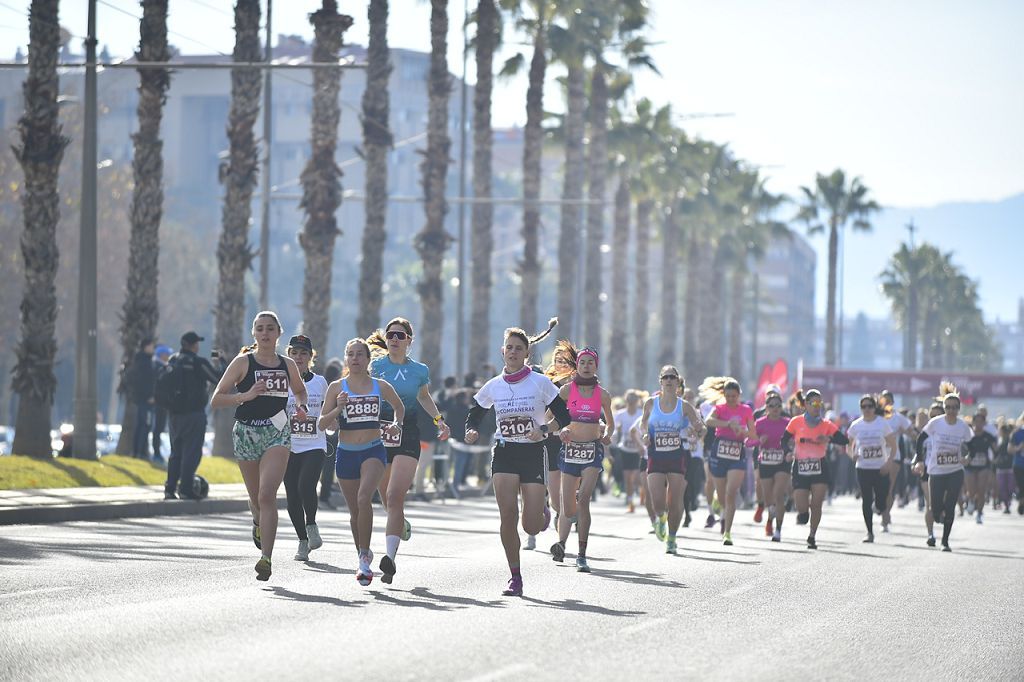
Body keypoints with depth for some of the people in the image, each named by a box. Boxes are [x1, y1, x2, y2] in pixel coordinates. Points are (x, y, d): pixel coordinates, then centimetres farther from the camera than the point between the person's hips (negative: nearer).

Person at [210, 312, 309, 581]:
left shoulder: (287, 365, 7)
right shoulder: (243, 362, -1)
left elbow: (300, 391, 28)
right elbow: (216, 400, -5)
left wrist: (301, 407, 6)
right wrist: (246, 395, -19)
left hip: (277, 433, 0)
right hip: (246, 433, 0)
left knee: (267, 495, -17)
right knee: (256, 497, 13)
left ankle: (266, 558, -22)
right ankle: (258, 523, 50)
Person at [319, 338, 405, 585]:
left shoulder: (381, 386, 3)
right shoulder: (336, 387, 1)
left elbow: (399, 407, 22)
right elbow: (322, 424, 0)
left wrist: (396, 424, 4)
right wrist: (338, 409, -17)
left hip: (373, 451, -2)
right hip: (346, 453, 2)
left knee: (364, 499, -25)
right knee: (355, 511, 9)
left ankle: (364, 555, -17)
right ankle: (363, 557, 27)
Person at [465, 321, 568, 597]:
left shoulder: (540, 383, -3)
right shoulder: (493, 386, 5)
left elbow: (564, 417, -1)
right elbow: (474, 416, 15)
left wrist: (544, 429, -19)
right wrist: (471, 432, -7)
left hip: (533, 454, -2)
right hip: (504, 453, 2)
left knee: (531, 527, -7)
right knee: (508, 514, -16)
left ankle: (541, 509, 33)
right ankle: (515, 577, -3)